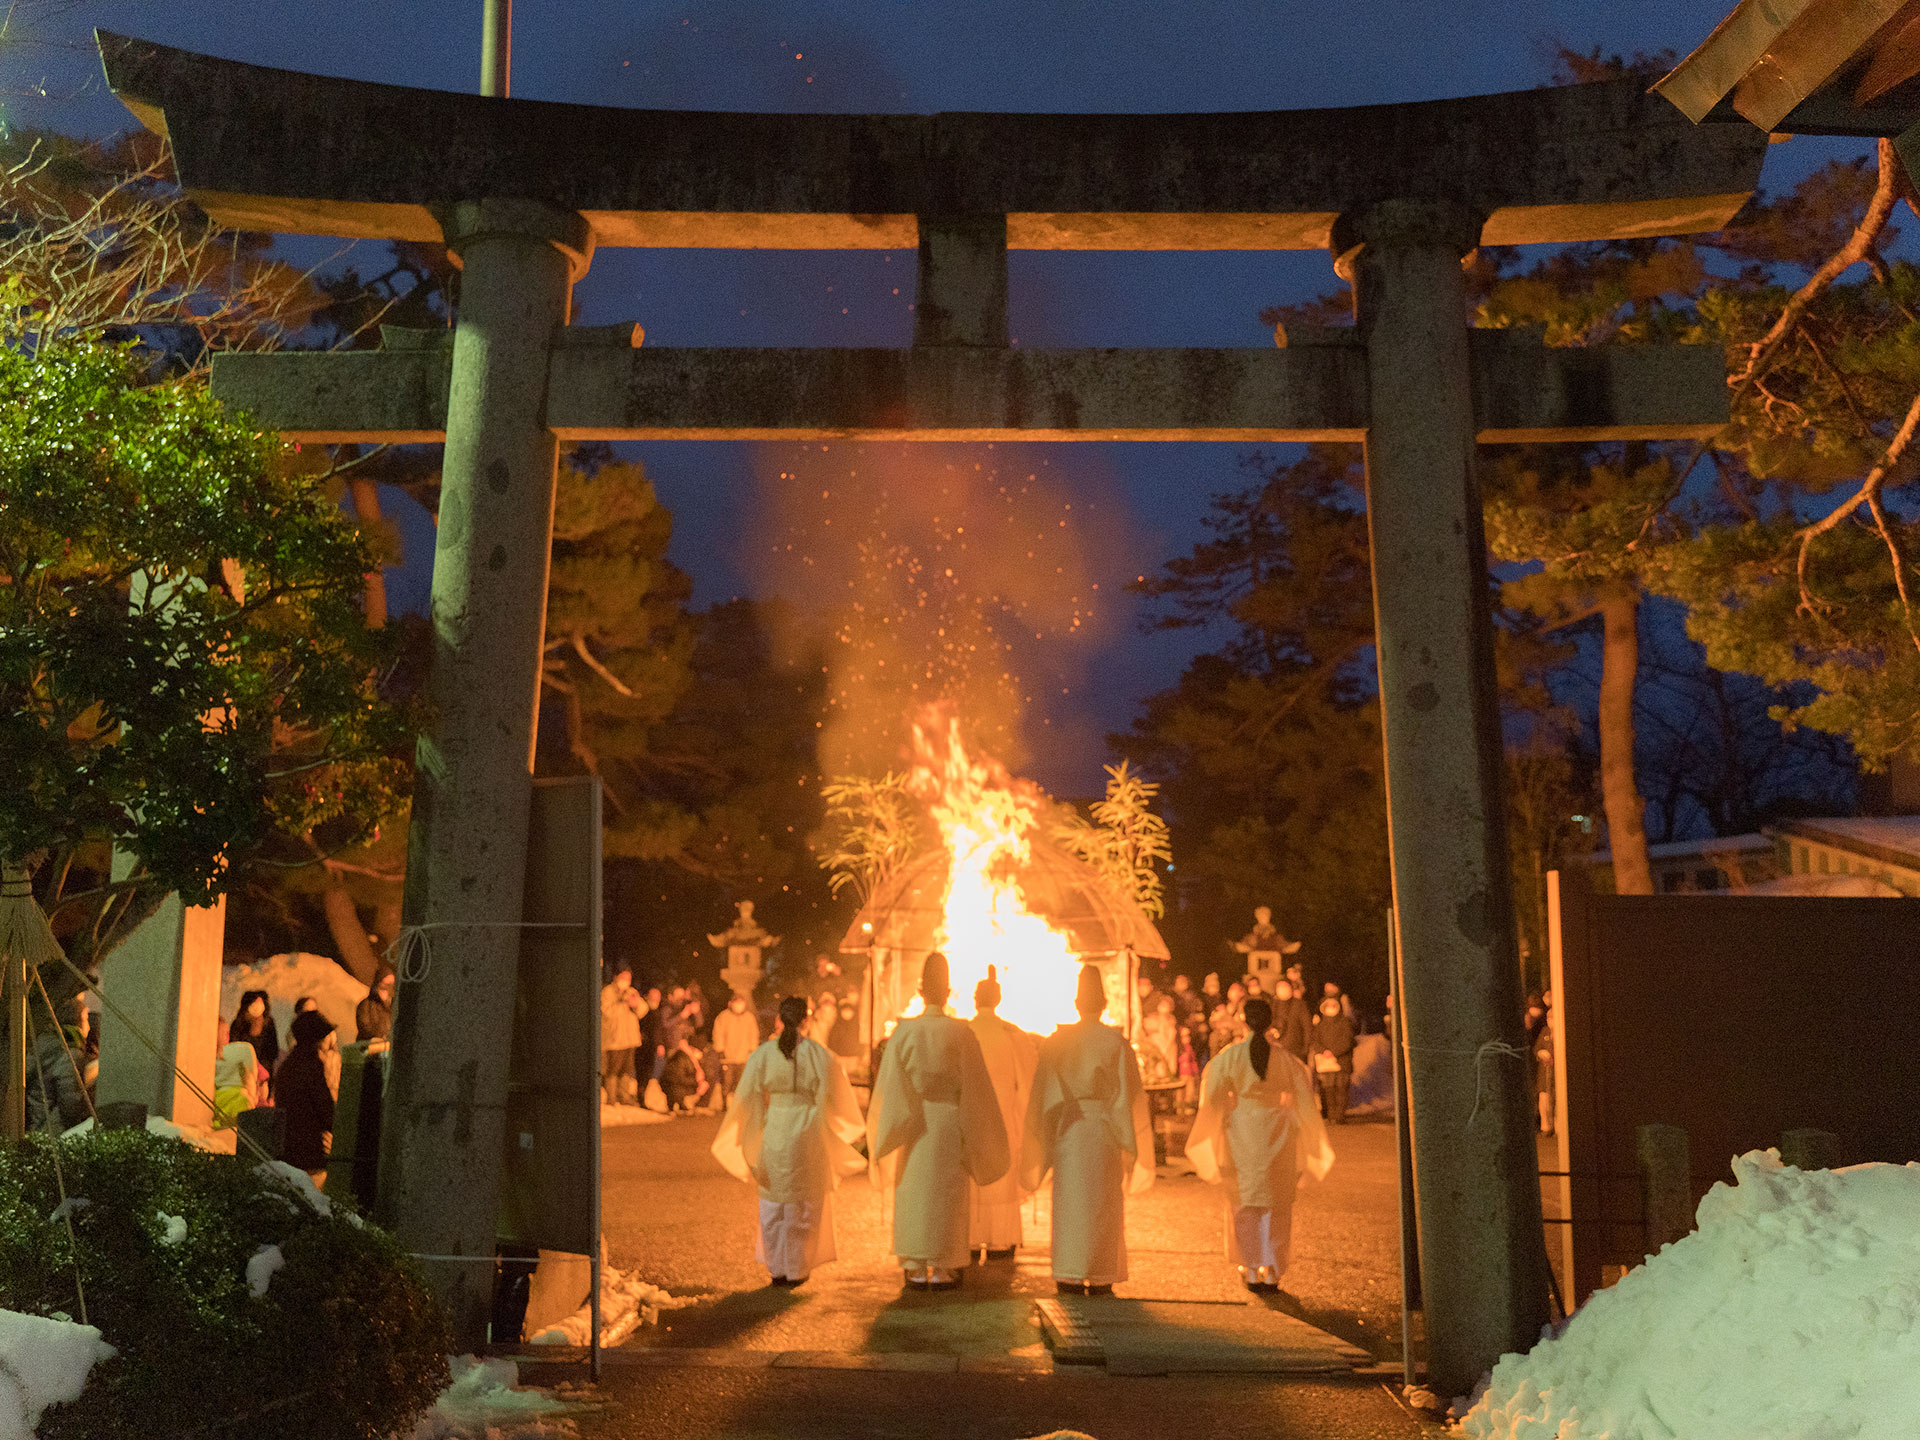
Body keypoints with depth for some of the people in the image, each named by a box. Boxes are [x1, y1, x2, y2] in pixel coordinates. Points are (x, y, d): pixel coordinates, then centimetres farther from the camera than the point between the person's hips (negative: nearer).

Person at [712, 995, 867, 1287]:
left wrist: (745, 1147, 9)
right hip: (808, 1136, 0)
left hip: (773, 1134, 0)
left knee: (774, 1203, 15)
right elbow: (833, 1100, -2)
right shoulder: (819, 1054, -6)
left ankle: (777, 1269, 18)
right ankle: (796, 1270, 17)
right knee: (803, 1205, 13)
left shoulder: (761, 1054, -5)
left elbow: (748, 1101, -2)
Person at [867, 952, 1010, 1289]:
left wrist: (883, 1134, 7)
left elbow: (888, 1086, -3)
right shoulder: (961, 1034, -8)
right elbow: (975, 1087, -5)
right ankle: (942, 1270, 6)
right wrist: (980, 1138, 6)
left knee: (913, 1195, 8)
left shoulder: (903, 1032, -6)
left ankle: (917, 1270, 9)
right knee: (946, 1197, 6)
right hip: (949, 1127, -1)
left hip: (912, 1128, 1)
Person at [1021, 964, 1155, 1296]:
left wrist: (1042, 1141, 13)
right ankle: (1099, 1280, 9)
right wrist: (1129, 1143, 4)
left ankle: (1068, 1279, 9)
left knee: (1068, 1203, 8)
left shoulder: (1055, 1042, 0)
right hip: (1104, 1132, -2)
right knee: (1102, 1204, 6)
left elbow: (1041, 1094, 4)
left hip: (1066, 1131, 2)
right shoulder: (1115, 1042, -6)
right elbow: (1127, 1094, -5)